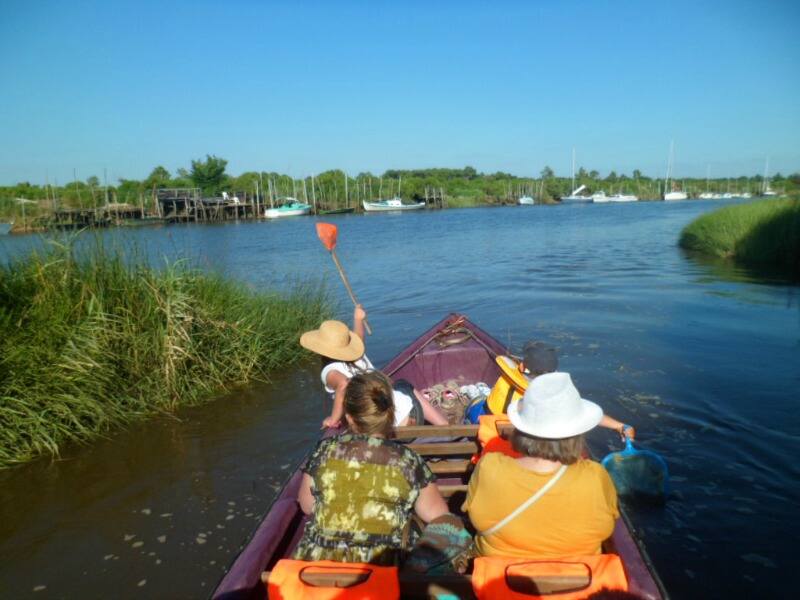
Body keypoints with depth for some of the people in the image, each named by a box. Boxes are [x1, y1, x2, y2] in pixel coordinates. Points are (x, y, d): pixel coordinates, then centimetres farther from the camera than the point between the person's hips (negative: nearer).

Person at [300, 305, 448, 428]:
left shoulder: (330, 372, -6)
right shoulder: (359, 356, 10)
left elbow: (344, 384, -31)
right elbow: (358, 337, 34)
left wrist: (334, 418, -18)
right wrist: (358, 318, 54)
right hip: (409, 407, 7)